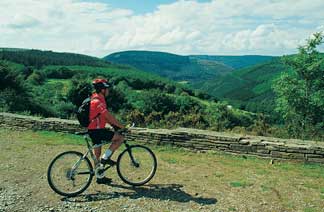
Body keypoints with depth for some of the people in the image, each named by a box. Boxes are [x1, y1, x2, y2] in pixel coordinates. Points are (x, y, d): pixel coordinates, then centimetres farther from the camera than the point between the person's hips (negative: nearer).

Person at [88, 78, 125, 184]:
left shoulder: (96, 99, 13)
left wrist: (113, 124, 16)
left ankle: (100, 177, 26)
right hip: (97, 130, -10)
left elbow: (106, 116, 19)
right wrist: (121, 126, -13)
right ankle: (105, 158, -1)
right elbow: (109, 117, -21)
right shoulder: (98, 102, -19)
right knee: (120, 138, -5)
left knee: (97, 153, 16)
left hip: (92, 130, 10)